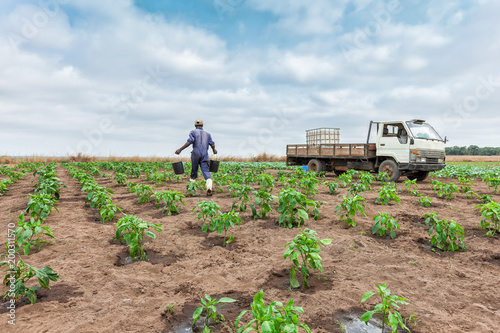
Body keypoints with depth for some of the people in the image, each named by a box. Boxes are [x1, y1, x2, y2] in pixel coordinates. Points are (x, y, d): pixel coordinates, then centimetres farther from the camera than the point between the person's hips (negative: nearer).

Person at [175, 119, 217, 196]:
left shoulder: (193, 132, 6)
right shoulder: (207, 133, 17)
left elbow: (189, 142, -9)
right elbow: (212, 144, 13)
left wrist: (180, 149, -8)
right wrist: (214, 150, 34)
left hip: (196, 154, -1)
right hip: (204, 155, 2)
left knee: (194, 170, 12)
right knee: (205, 170, -5)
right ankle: (209, 186, -27)